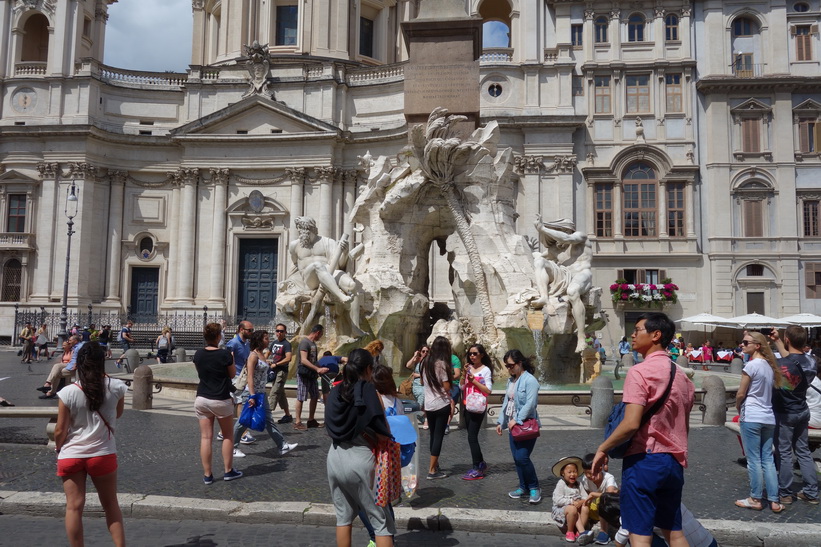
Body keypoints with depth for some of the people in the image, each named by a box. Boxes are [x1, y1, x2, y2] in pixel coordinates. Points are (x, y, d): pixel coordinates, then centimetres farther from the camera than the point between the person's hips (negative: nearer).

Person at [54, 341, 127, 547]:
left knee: (74, 507, 7)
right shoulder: (116, 387, -10)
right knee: (110, 504, 14)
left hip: (71, 455, -1)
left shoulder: (68, 393, -12)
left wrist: (58, 448, 14)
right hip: (103, 454, 1)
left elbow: (60, 430, -7)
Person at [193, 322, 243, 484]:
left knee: (205, 438, 6)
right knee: (227, 436, 13)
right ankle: (228, 471, 19)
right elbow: (232, 375, 1)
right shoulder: (225, 354, -13)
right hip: (221, 400, -3)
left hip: (202, 399, 4)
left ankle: (207, 475, 8)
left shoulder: (198, 354, 0)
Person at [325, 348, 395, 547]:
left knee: (343, 516, 20)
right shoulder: (369, 391, -12)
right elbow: (384, 434, -13)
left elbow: (329, 430, 12)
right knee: (381, 520, 7)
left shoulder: (335, 391, 4)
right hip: (360, 458, -6)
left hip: (335, 457, 6)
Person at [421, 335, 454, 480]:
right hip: (442, 405, -6)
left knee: (433, 435, 18)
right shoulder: (442, 363, -14)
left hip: (428, 405, 6)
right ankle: (432, 471, 1)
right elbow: (447, 387, -14)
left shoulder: (425, 362, 6)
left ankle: (434, 464, 31)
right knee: (438, 436, 0)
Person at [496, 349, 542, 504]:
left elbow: (530, 404, -22)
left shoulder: (530, 380, -15)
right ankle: (523, 487, 21)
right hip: (513, 425, 8)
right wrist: (501, 421, 15)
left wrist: (517, 420, -20)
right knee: (517, 458, 9)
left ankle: (534, 488, 5)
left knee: (522, 458, -12)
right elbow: (507, 402, 17)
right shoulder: (511, 380, 12)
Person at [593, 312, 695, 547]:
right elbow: (684, 426, 17)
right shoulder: (681, 375, 12)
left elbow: (631, 424, -22)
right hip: (674, 462, 9)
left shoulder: (640, 372, -14)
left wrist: (603, 449, -10)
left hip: (644, 459, -8)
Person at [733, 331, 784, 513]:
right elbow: (771, 391, 14)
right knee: (768, 460, 10)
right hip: (769, 418, 7)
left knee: (754, 460, 1)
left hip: (751, 418, -7)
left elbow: (741, 394, -9)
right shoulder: (770, 365, 10)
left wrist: (739, 409, 8)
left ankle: (756, 499, 9)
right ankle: (774, 501, 13)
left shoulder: (752, 365, -13)